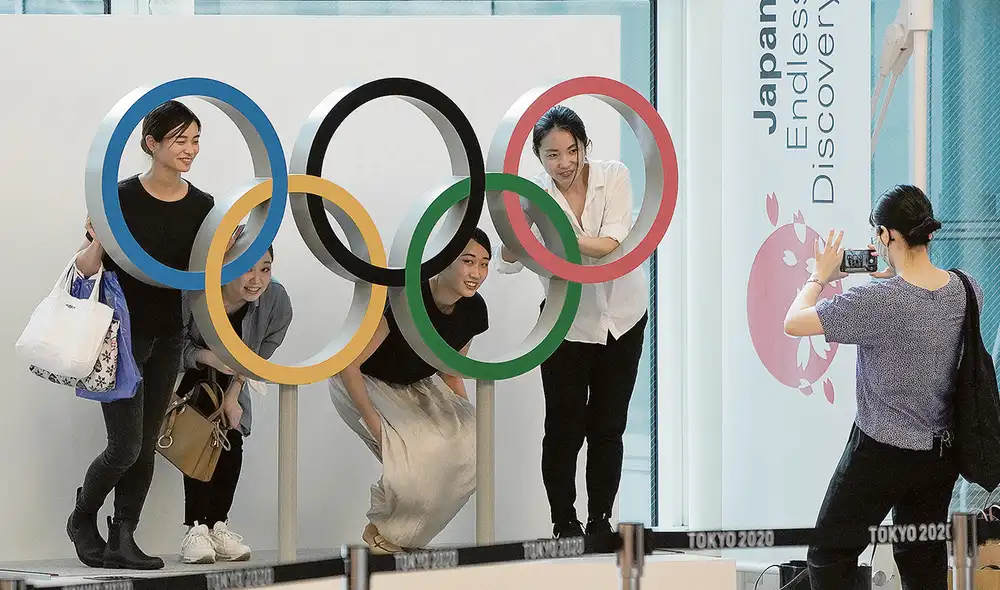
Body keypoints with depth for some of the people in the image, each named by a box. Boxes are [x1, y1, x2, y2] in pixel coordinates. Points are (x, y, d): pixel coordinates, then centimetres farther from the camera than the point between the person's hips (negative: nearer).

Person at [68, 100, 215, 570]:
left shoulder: (202, 207, 0)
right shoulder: (122, 198, -14)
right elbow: (87, 267, -9)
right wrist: (95, 243, -28)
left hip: (167, 338, 5)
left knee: (146, 444, 6)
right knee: (125, 446, -8)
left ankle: (122, 540, 12)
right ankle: (82, 518, 17)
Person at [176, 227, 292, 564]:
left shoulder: (276, 301, -26)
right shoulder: (193, 290, -38)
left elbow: (259, 353, -9)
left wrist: (233, 395, -12)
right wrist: (210, 358, -40)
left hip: (229, 380, 4)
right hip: (188, 375, -4)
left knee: (231, 444, -9)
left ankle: (218, 526, 0)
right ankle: (195, 529, -20)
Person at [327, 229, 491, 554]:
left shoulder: (473, 311, -12)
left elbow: (451, 373, 5)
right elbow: (347, 364, -27)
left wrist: (467, 421, -3)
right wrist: (374, 424, -26)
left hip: (415, 387, 7)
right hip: (361, 383, -7)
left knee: (473, 445, -14)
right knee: (418, 451, -29)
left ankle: (405, 537, 4)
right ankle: (379, 531, -2)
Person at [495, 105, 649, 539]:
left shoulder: (614, 177, -16)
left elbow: (611, 245, -27)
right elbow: (509, 264, -22)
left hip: (622, 317, 1)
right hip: (568, 321, -1)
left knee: (608, 428, 8)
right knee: (565, 429, -4)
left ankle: (600, 523, 18)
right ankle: (564, 527, 7)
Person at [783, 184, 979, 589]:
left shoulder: (875, 301, -25)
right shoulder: (968, 290, -6)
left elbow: (793, 323, -16)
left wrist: (819, 278, 0)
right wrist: (897, 275, 10)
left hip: (880, 455, -6)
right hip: (941, 454, 6)